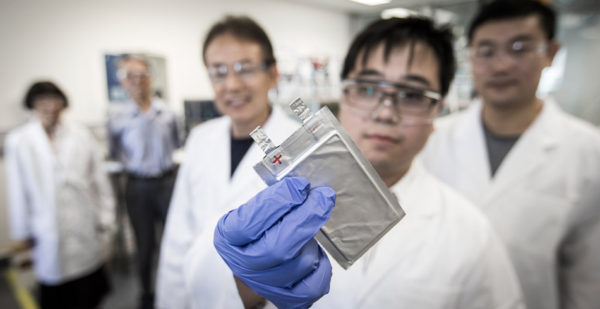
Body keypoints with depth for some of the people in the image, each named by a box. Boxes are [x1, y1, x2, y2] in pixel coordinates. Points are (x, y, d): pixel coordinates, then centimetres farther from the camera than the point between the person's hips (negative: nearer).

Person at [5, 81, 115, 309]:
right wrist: (22, 232, 8)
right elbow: (17, 191, 3)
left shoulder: (81, 136, -2)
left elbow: (100, 182, 1)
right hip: (49, 238, 0)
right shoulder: (18, 141, -3)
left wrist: (106, 223, 3)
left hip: (86, 232, 1)